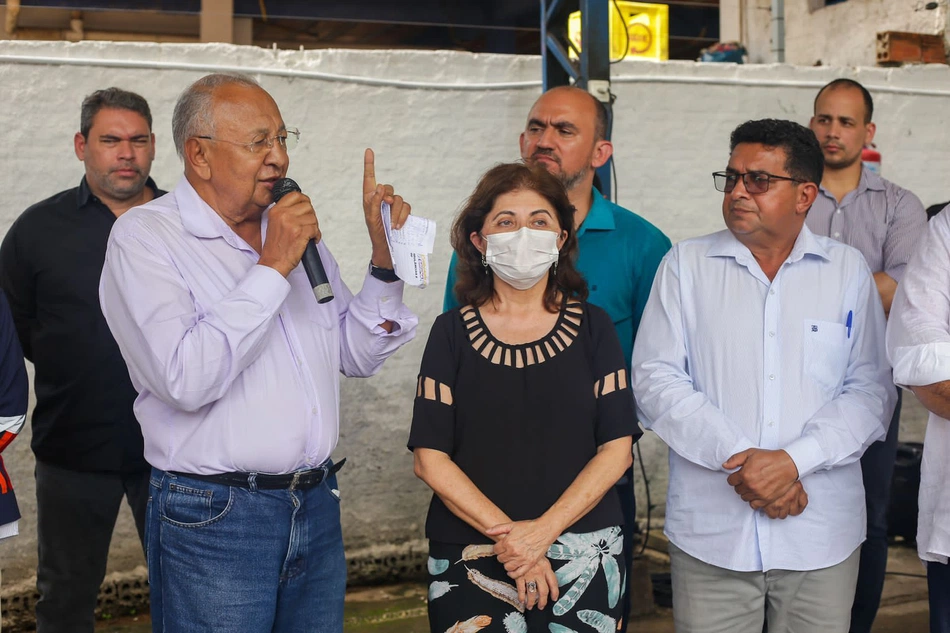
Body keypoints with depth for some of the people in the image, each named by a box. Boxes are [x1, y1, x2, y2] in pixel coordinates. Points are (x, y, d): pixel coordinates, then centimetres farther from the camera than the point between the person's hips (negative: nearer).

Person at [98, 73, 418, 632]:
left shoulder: (294, 226, 11)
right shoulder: (144, 236, -9)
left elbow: (357, 356, 13)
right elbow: (185, 380, -24)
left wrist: (384, 260, -1)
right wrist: (272, 268, -19)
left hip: (317, 504, 6)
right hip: (213, 517, -6)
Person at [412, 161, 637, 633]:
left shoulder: (592, 326, 3)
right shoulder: (452, 332, 1)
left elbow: (617, 448, -2)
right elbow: (429, 458, -4)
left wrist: (544, 530, -13)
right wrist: (507, 535, -13)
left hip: (583, 557, 1)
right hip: (472, 556, 0)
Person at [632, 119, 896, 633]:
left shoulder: (848, 271, 5)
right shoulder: (685, 265, 4)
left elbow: (871, 391, -1)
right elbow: (655, 380, -2)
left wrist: (793, 460, -15)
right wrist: (737, 457, -13)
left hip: (822, 535, 1)